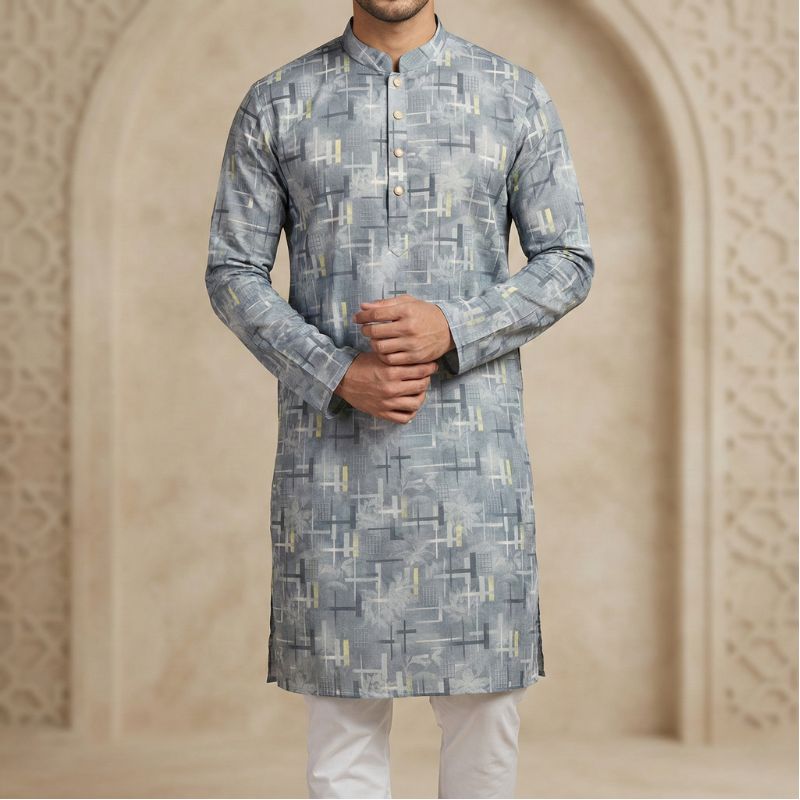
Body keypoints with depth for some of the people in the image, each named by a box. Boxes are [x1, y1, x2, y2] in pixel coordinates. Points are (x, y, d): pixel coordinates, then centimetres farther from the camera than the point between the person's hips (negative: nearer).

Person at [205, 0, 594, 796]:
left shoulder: (516, 96, 5)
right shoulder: (275, 104, 5)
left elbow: (567, 262, 3)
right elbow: (232, 272, 3)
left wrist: (452, 328, -14)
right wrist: (338, 376, -12)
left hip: (474, 441, 0)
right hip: (330, 441, 0)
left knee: (483, 683, 6)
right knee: (342, 697, 5)